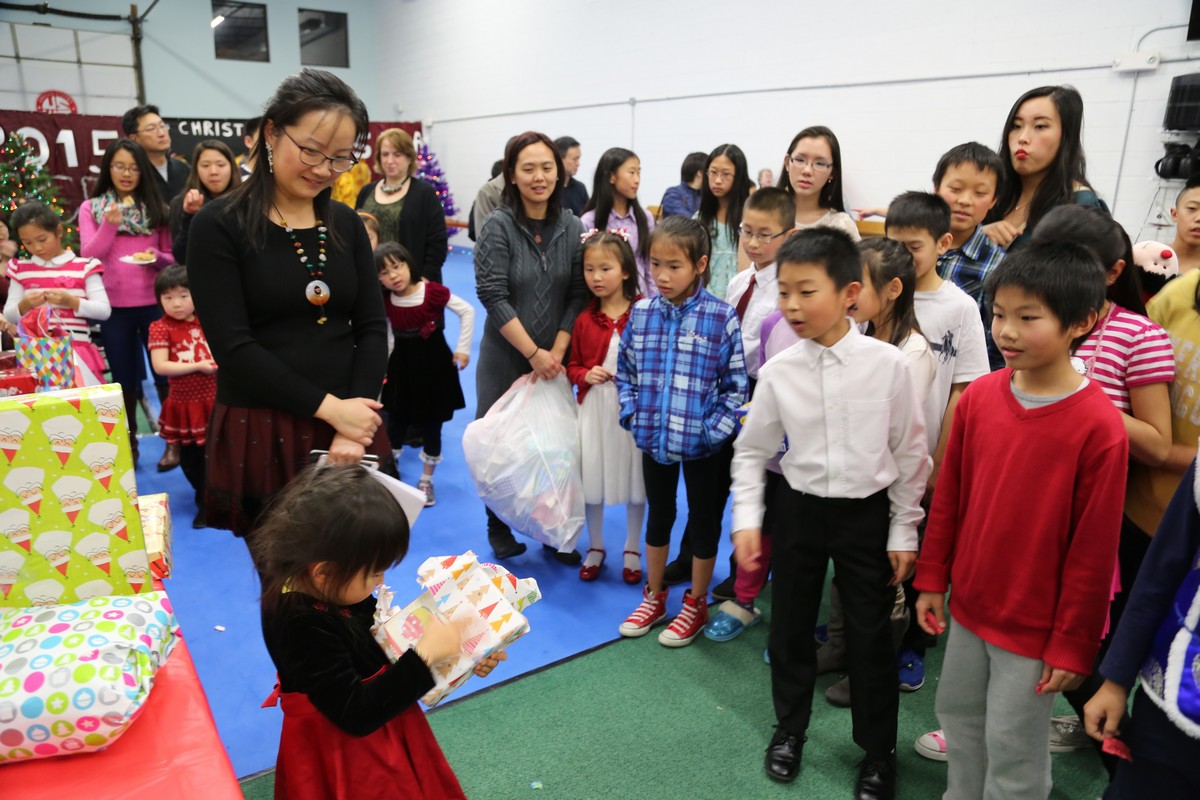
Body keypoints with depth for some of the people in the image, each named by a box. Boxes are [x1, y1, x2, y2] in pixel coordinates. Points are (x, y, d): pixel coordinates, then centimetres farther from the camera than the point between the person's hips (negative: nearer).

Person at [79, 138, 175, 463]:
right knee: (124, 378, 11)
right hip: (114, 307, 0)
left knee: (164, 372, 5)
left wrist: (156, 258, -15)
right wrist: (109, 224, -20)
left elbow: (172, 256, 7)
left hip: (154, 303, 0)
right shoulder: (90, 207, 3)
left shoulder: (156, 207, 5)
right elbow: (88, 255, -6)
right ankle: (129, 444, 22)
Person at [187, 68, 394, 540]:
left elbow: (372, 328, 3)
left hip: (348, 426, 4)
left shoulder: (347, 225, 8)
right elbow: (233, 347, -12)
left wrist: (353, 426, -9)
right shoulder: (219, 225, -5)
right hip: (261, 432, -3)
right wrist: (329, 408, -15)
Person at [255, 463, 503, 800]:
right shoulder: (302, 626, -34)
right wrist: (426, 655, -29)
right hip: (348, 762, -7)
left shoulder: (311, 583, -9)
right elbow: (356, 715, -31)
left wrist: (454, 655, -5)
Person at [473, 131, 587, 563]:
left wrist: (556, 353, -11)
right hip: (505, 359, -2)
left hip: (554, 361, 3)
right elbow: (493, 297, -14)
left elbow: (577, 295, -1)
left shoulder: (572, 228, 1)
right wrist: (533, 354, -16)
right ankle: (500, 530, 28)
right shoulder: (497, 226, -9)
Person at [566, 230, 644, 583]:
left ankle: (632, 550, 30)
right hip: (594, 408, 2)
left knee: (634, 479, 10)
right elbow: (573, 366, 9)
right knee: (592, 479, 12)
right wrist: (586, 375, -10)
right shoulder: (584, 319, 1)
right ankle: (595, 547, 33)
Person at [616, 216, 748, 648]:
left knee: (704, 521, 14)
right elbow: (625, 370, 7)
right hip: (653, 438, 4)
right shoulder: (641, 313, -2)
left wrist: (715, 429, -16)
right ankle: (654, 597, 39)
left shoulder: (722, 318, -13)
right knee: (658, 516, 20)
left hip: (703, 444, -3)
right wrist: (632, 414, -4)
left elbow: (736, 384, -10)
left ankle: (696, 604, 34)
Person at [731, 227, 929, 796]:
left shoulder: (888, 364, -14)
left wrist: (903, 532, -1)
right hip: (799, 509, 2)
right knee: (789, 625, 15)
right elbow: (751, 450, 3)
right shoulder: (779, 371, -9)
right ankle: (790, 728, 41)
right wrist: (747, 520, -5)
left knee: (869, 635, 10)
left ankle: (878, 750, 34)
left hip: (867, 513, -2)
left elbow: (910, 453, -4)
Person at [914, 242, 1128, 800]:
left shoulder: (1098, 424, -20)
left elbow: (1094, 546, -15)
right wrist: (932, 579, 8)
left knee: (1013, 750, 11)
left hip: (1036, 626, -5)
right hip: (970, 605, 5)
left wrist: (1073, 644, -10)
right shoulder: (979, 397, -6)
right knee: (958, 715, 22)